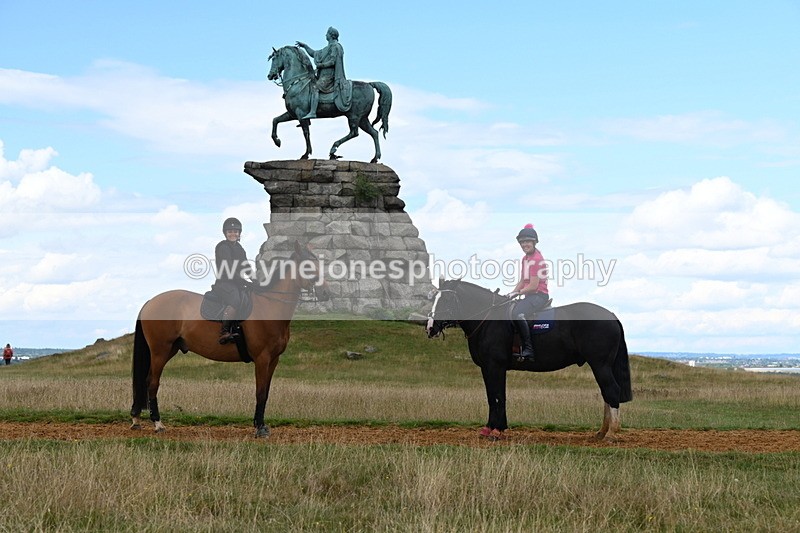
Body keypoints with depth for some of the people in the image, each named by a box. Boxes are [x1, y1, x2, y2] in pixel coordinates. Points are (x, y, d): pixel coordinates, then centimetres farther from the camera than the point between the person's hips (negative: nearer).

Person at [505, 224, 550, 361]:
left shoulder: (537, 259, -14)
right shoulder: (525, 258, 16)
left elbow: (533, 286, -18)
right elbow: (522, 281, 19)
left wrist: (517, 292, -9)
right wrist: (512, 293, 5)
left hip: (539, 295, -10)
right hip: (529, 295, 10)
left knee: (517, 313, -31)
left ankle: (528, 348, -25)